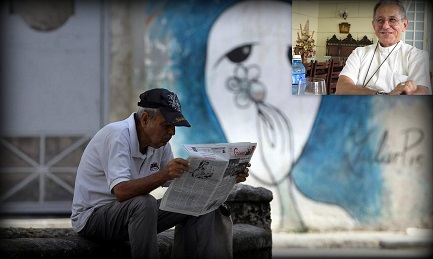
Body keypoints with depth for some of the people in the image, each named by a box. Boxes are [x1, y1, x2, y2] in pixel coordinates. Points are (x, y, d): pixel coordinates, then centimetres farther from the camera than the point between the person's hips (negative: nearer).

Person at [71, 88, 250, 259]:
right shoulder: (117, 135, -24)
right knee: (144, 203, -37)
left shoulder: (161, 144, 2)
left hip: (134, 212, 8)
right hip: (91, 217, -8)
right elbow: (121, 192, -36)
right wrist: (163, 175, -47)